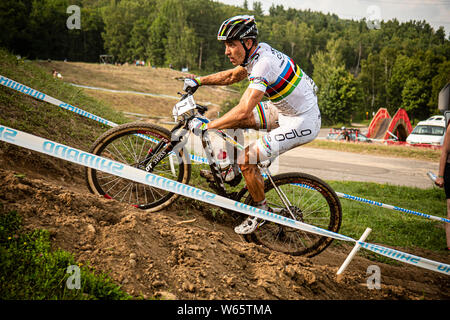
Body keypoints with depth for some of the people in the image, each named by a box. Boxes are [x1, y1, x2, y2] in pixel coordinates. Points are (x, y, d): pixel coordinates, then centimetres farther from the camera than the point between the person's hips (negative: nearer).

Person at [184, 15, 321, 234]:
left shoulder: (264, 63, -28)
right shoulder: (259, 51, 0)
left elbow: (243, 111, -35)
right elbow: (232, 76, 18)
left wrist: (204, 127, -28)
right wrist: (199, 81, 9)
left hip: (302, 123, -9)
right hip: (285, 110, 9)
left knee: (246, 160, -13)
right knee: (231, 120, 8)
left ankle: (261, 211, 9)